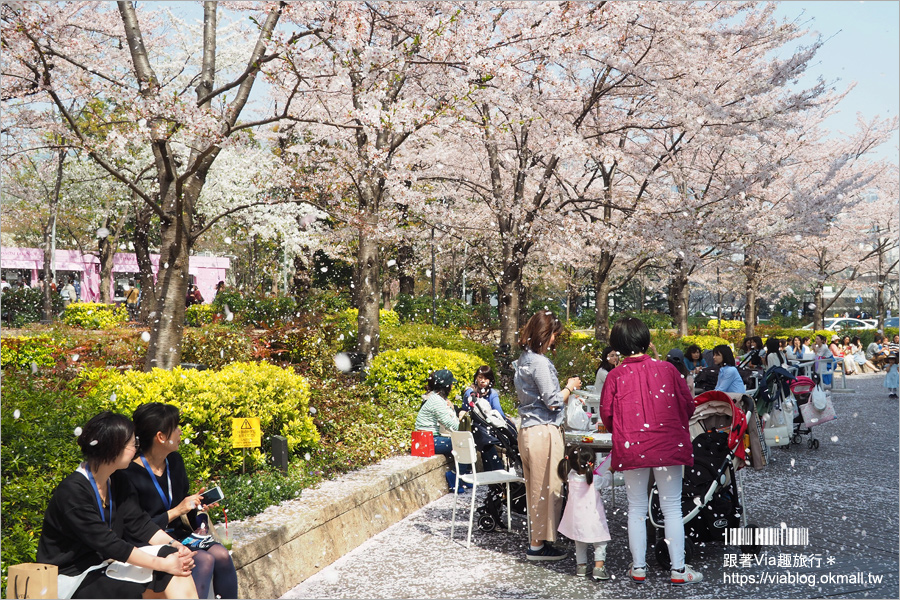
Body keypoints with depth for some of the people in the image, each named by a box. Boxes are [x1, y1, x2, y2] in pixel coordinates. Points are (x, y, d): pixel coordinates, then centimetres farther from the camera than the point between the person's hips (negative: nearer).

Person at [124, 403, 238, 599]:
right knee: (204, 560, -28)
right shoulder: (132, 474, -18)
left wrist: (196, 502, -4)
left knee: (222, 555, -19)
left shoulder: (174, 461, 5)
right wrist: (176, 511, -19)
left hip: (179, 534, 7)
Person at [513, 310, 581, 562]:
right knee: (546, 489, -1)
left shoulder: (523, 360, 13)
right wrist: (569, 387, 0)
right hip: (544, 432, -9)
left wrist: (566, 393, 20)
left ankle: (538, 540, 22)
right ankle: (538, 545, 6)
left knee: (535, 489, 14)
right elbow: (552, 402, -16)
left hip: (527, 430, 10)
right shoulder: (539, 362, -17)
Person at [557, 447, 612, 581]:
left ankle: (581, 565, 27)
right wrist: (609, 471, 18)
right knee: (600, 543, 10)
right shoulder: (594, 480, -21)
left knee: (579, 543, 22)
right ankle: (599, 566, 1)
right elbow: (607, 480, -1)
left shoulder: (571, 476, -12)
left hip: (577, 519, 5)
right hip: (594, 519, -4)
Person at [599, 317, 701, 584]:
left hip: (631, 449, 0)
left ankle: (639, 568, 16)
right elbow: (688, 404, 2)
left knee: (636, 509, 12)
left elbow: (606, 414, -2)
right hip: (667, 445, 0)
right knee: (672, 508, 7)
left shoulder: (615, 376, -5)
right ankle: (678, 569, 11)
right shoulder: (666, 369, -3)